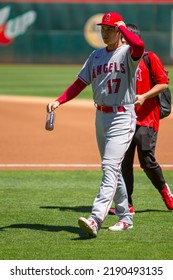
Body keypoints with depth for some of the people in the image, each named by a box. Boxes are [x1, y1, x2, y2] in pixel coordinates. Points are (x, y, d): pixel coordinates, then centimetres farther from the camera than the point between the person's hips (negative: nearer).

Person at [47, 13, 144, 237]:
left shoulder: (128, 53, -8)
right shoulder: (96, 56, 13)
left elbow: (139, 45, -32)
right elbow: (80, 83, 12)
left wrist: (122, 26, -16)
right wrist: (59, 101, -1)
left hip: (122, 117, -8)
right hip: (101, 117, 8)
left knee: (110, 166, -18)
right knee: (112, 169, 13)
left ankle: (96, 219, -29)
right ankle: (126, 218, 25)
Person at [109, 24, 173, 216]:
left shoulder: (149, 58, -2)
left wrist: (143, 96, -17)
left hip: (147, 119, -5)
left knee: (147, 161, -9)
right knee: (124, 162, -1)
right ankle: (127, 205, 4)